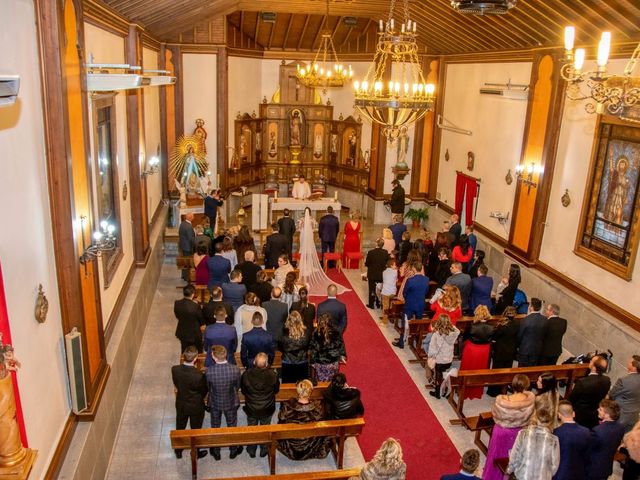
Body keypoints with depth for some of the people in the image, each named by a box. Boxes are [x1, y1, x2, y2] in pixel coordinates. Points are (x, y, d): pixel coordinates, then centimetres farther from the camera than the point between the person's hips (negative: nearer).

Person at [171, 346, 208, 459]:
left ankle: (178, 451, 47)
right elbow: (204, 390, -16)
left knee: (180, 428, 27)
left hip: (180, 404, 4)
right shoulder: (198, 375, -35)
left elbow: (176, 384, -4)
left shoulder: (175, 369, -23)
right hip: (196, 406, -4)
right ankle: (195, 453, 41)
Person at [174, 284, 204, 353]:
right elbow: (202, 321, -15)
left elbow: (177, 316, 2)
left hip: (182, 333, 4)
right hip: (194, 334, -4)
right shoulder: (195, 306, -29)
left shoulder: (177, 303, -16)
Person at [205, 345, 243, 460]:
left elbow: (208, 387, -10)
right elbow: (237, 387, -11)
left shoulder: (209, 371, -30)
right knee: (232, 426, 23)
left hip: (215, 402, 0)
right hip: (231, 402, 0)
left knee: (215, 426, 24)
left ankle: (216, 451, 42)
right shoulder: (235, 370, -29)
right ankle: (233, 450, 42)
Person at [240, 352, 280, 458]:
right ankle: (264, 450, 39)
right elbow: (276, 390, -7)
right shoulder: (272, 374, -26)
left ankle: (251, 450, 39)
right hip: (267, 408, 0)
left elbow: (243, 391, -7)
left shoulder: (246, 374, -25)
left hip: (251, 408, 0)